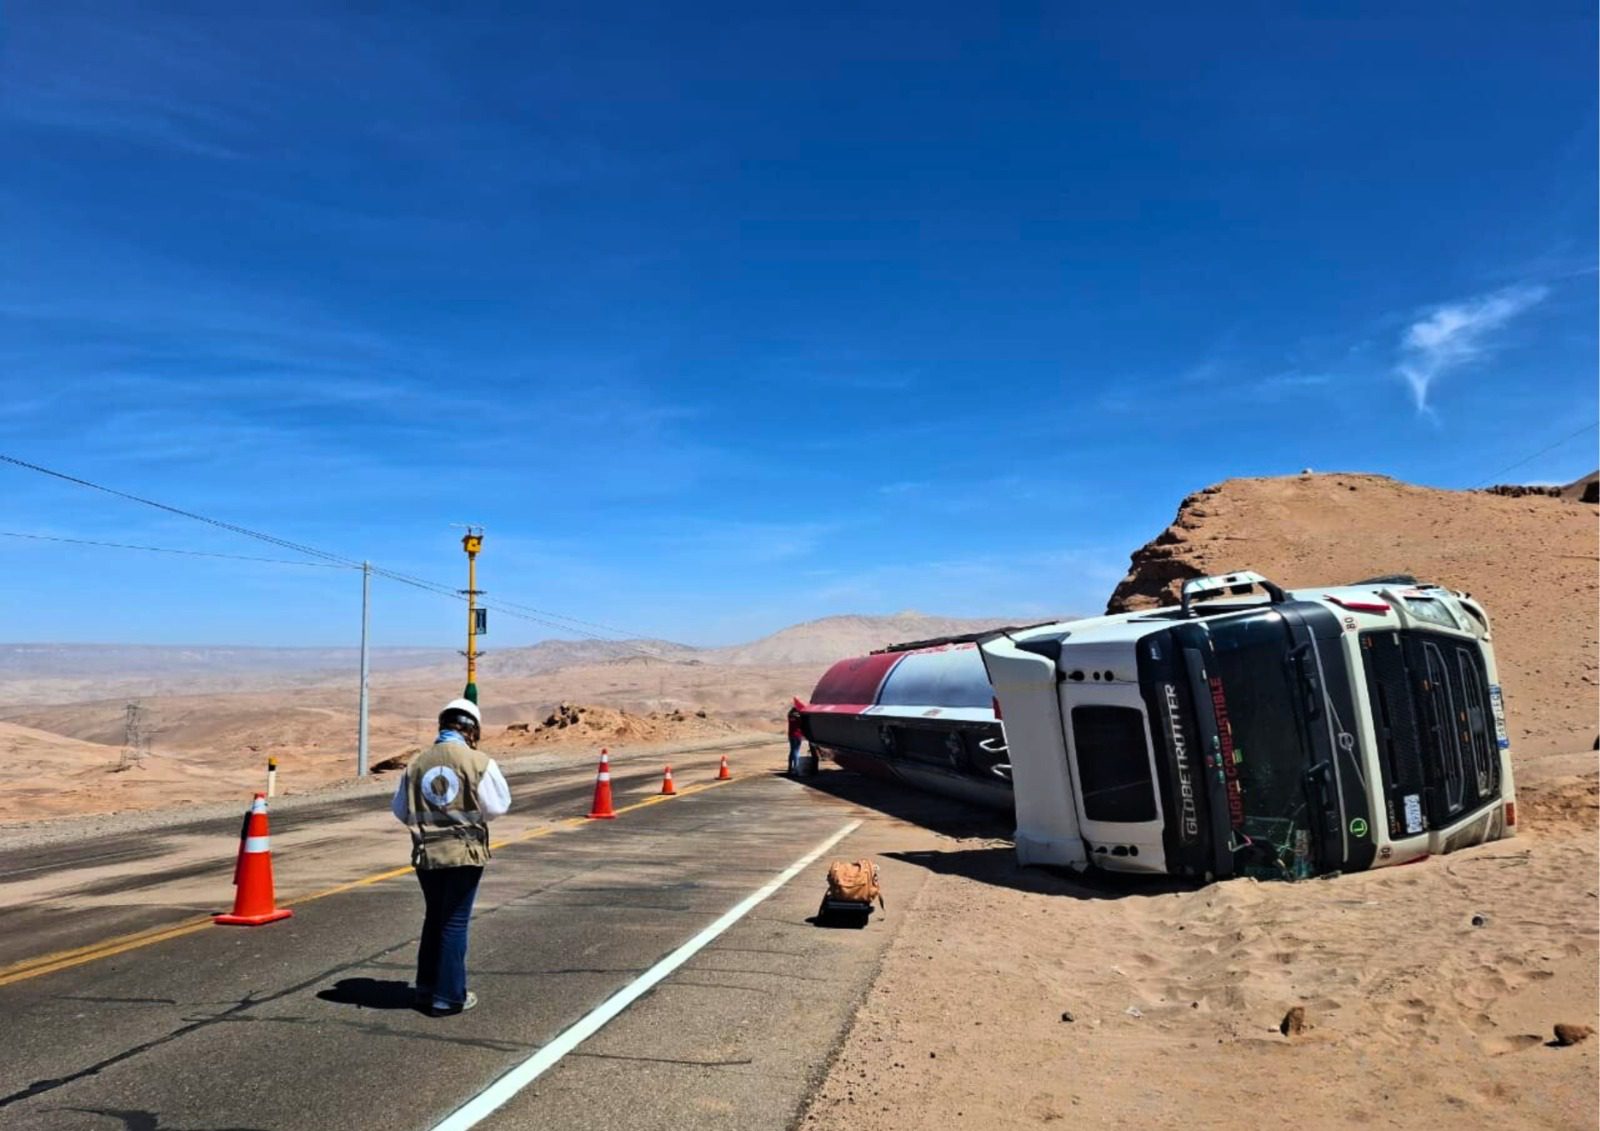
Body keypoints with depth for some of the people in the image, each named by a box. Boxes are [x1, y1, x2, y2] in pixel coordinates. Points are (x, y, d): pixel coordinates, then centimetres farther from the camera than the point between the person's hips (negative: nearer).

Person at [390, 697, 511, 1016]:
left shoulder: (417, 763, 0)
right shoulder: (478, 762, -12)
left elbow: (401, 810, 7)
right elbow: (496, 806, -9)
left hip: (427, 854, 4)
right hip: (464, 853, -4)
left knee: (434, 919, 20)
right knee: (455, 923, 5)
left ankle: (426, 988, 30)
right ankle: (449, 997, 10)